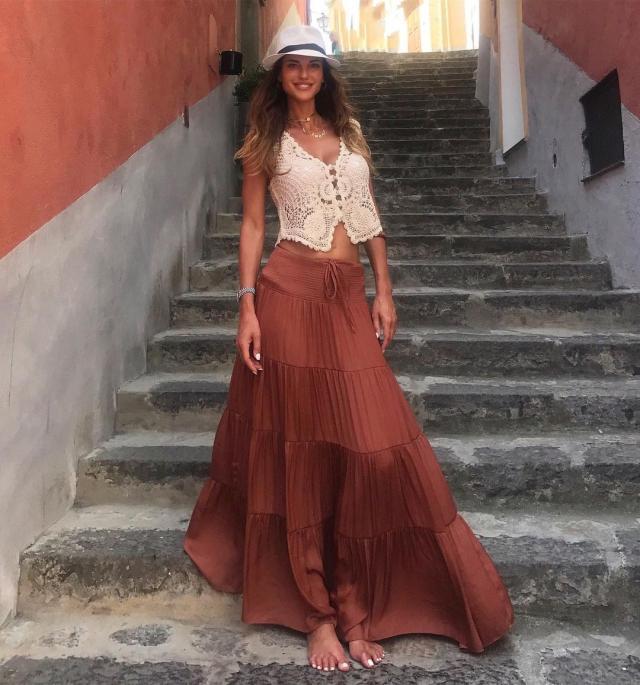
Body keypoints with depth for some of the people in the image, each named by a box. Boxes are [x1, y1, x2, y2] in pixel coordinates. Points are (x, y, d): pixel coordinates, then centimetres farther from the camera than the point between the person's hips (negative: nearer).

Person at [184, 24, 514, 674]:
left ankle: (351, 603, 14)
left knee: (367, 443, -2)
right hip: (291, 292, -3)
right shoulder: (266, 140, 9)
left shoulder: (349, 130, 18)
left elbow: (369, 214, 16)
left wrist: (384, 291, 8)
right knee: (299, 448, 0)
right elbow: (252, 223, 4)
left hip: (348, 293, 4)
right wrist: (247, 306, -7)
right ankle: (318, 610, 13)